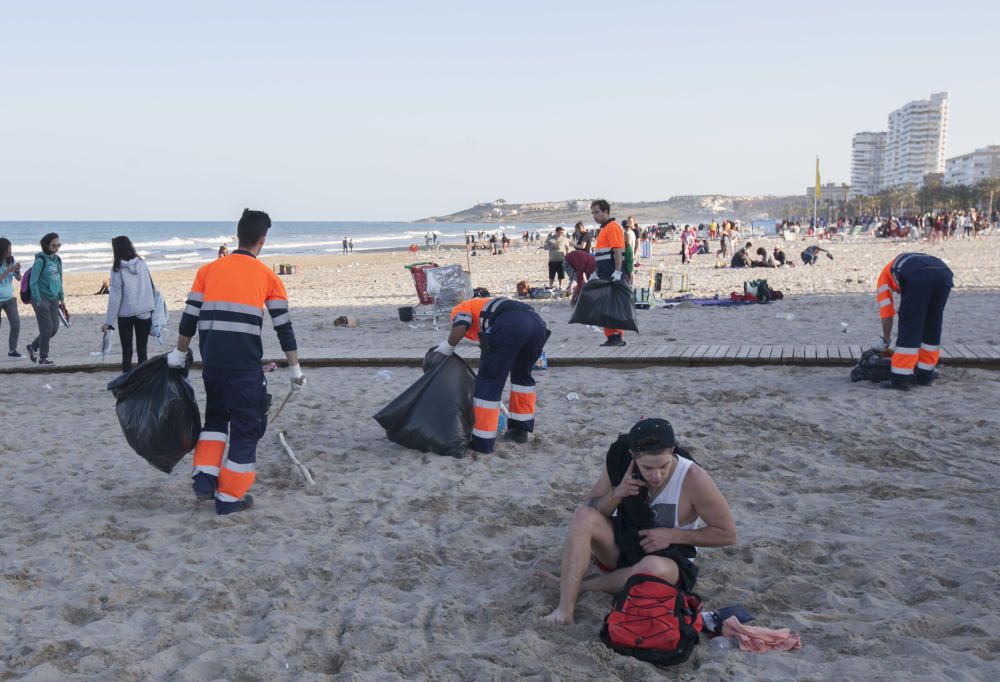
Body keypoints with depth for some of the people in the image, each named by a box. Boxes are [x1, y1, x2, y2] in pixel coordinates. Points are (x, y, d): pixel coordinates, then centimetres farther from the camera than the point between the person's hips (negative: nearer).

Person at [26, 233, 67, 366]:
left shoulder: (57, 260, 9)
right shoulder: (40, 260, -12)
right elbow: (33, 283, -13)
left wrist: (62, 298, 17)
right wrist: (38, 302, -14)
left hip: (53, 299, 7)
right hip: (41, 298, -7)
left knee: (54, 328, 6)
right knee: (47, 328, -5)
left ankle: (33, 346, 27)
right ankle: (43, 357, 7)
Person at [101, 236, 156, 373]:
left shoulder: (118, 269, -10)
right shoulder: (142, 264, -1)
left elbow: (115, 297, -10)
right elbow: (151, 288, 2)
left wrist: (108, 321, -6)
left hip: (126, 315, -3)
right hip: (145, 313, 3)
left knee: (127, 351, 8)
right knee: (142, 350, 10)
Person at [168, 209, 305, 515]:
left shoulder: (208, 270, 9)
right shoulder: (268, 276, 2)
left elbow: (189, 318, 9)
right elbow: (284, 327, 2)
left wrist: (180, 354, 23)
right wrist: (295, 369, 9)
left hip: (212, 360, 4)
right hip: (245, 364, -4)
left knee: (215, 415, 26)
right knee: (246, 426, 9)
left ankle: (205, 476, 13)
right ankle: (229, 497, 13)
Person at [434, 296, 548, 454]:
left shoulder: (461, 309, 27)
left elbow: (460, 327, 1)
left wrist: (447, 347, 18)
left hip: (510, 324, -7)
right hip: (536, 321, 7)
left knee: (488, 382, 6)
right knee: (522, 375, 30)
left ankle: (482, 440, 9)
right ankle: (520, 429, 33)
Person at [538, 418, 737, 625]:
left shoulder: (693, 478, -22)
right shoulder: (620, 461, -13)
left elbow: (728, 534, -13)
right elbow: (589, 510, -3)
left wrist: (673, 535, -20)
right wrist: (616, 494, -24)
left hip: (670, 560, -3)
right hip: (622, 546, 3)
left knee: (654, 568, -41)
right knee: (583, 515, -25)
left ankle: (577, 584, -16)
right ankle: (565, 608, -33)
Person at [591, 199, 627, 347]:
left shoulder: (613, 227, -9)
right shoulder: (604, 228, 22)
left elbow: (618, 250, -18)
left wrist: (617, 271, -25)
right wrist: (596, 272, 24)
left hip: (612, 275, -10)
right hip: (604, 274, 10)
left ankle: (618, 336, -7)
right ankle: (611, 336, 10)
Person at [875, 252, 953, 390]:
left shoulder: (885, 275, 33)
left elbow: (887, 315, 28)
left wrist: (885, 341, 41)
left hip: (918, 277, -5)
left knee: (908, 329, 5)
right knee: (933, 328, 19)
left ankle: (900, 378, 4)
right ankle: (925, 375, 27)